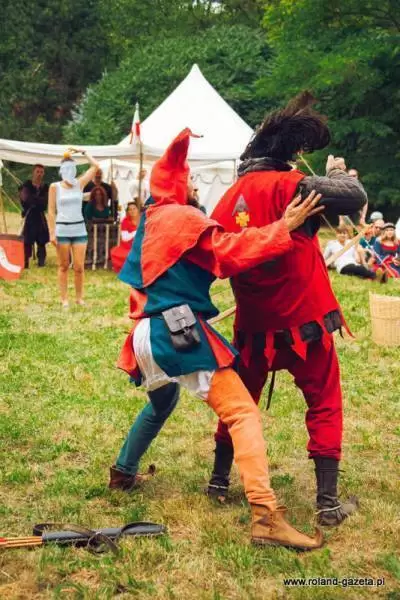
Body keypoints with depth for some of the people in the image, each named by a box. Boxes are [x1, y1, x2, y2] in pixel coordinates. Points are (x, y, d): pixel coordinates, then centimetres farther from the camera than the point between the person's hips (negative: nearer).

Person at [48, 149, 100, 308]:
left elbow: (95, 166, 1)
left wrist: (83, 152, 7)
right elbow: (51, 211, -2)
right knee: (63, 267, 5)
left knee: (79, 267, 0)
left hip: (79, 229, 2)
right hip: (62, 229, -2)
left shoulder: (79, 184, 5)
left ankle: (80, 297, 12)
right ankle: (64, 299, 11)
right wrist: (52, 232, -8)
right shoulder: (55, 187, -1)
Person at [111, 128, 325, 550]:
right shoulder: (184, 218, -7)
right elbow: (229, 254, -19)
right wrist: (284, 229, -22)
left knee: (161, 402, 37)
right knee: (242, 412, -14)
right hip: (180, 334, -9)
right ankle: (265, 516, -26)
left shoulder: (152, 216, 16)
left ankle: (123, 472, 46)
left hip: (147, 333, 9)